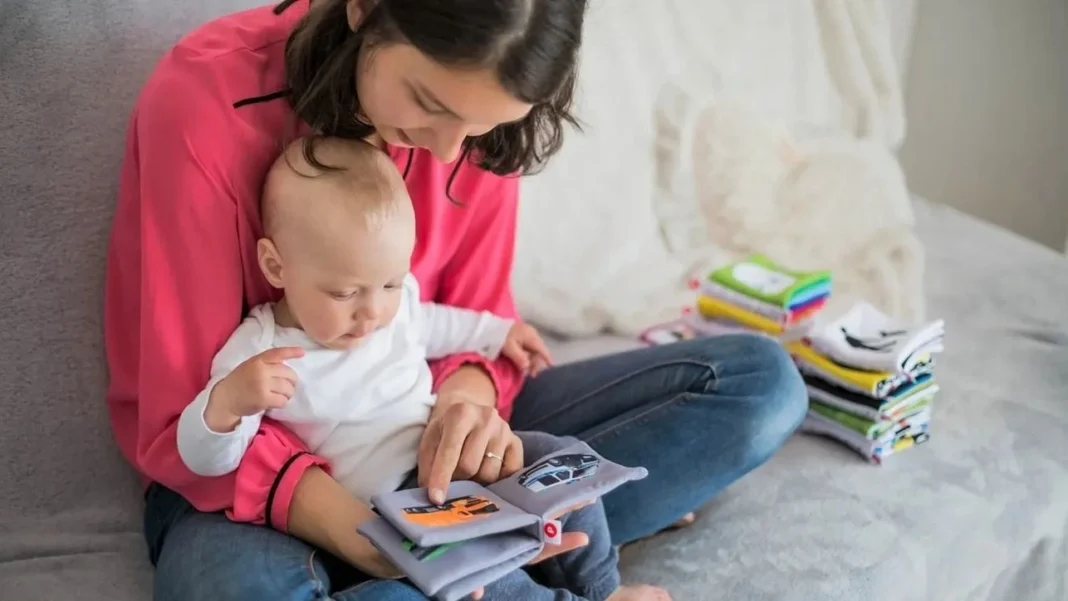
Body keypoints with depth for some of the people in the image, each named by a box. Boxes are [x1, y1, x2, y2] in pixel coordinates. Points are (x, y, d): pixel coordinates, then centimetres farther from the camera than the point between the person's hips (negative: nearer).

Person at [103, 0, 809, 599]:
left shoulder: (475, 116, -9)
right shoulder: (206, 103, -22)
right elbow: (184, 418, -20)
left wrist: (469, 392, -24)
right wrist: (349, 527, -36)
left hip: (420, 432, 5)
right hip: (254, 470, -4)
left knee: (762, 379, -7)